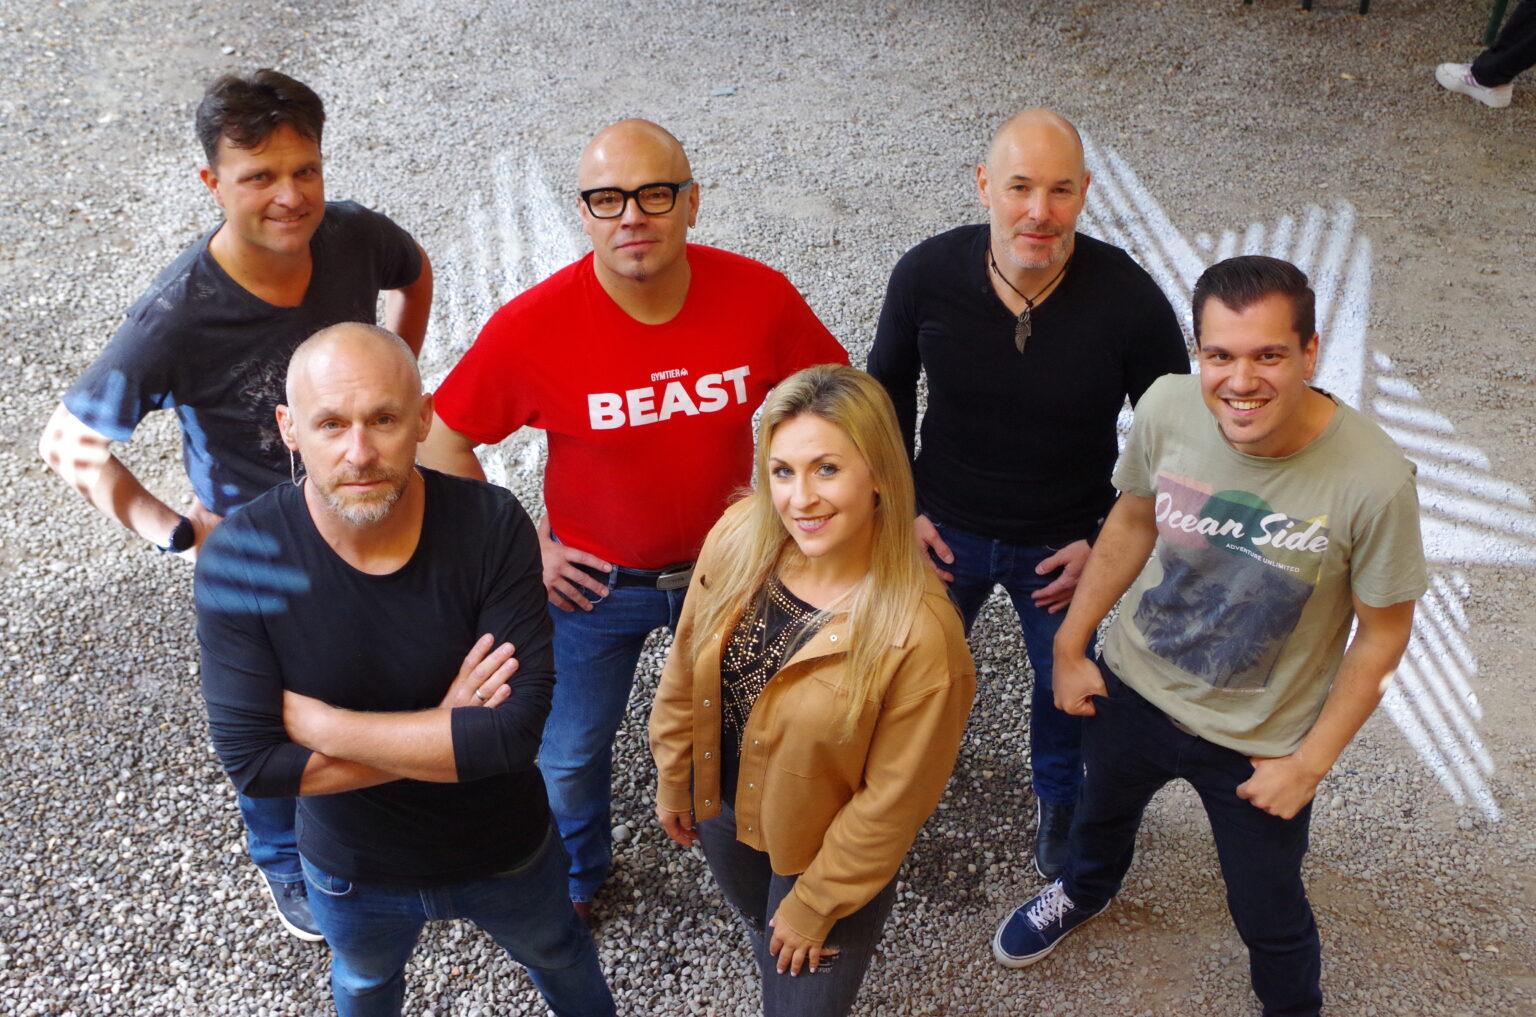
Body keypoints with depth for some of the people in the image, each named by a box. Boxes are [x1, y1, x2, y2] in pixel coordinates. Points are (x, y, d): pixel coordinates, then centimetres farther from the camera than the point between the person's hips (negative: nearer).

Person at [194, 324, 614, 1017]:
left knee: (558, 955, 32)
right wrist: (442, 737, -29)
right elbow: (252, 763, -28)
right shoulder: (238, 559, -27)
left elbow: (517, 731, -32)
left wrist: (315, 720, -30)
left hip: (506, 851, 0)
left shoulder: (492, 526, -29)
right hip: (351, 870, 0)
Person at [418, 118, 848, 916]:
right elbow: (443, 441, -11)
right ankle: (576, 874, 51)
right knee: (570, 755, 18)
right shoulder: (532, 328, -25)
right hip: (593, 581, -1)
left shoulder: (757, 297, -21)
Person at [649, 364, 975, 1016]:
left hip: (827, 851, -4)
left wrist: (815, 903, -11)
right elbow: (687, 671, -4)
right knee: (761, 930, 33)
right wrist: (673, 780, 7)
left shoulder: (921, 634, -35)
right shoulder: (737, 537, -22)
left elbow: (892, 802, -22)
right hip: (721, 806, 5)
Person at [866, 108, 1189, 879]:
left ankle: (1059, 796, 57)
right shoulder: (926, 274, -22)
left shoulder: (1130, 301, -26)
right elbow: (886, 389, -2)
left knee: (1066, 685, 24)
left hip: (1066, 544, 0)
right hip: (943, 529, 1)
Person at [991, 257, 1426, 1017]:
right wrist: (1070, 646, 2)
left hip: (1260, 745, -3)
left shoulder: (1373, 481, -32)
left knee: (1267, 912, 16)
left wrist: (1311, 762, -12)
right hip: (1132, 688, 4)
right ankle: (1086, 888, 68)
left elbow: (1383, 633, -16)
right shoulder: (1168, 407, -23)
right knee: (1102, 810, 32)